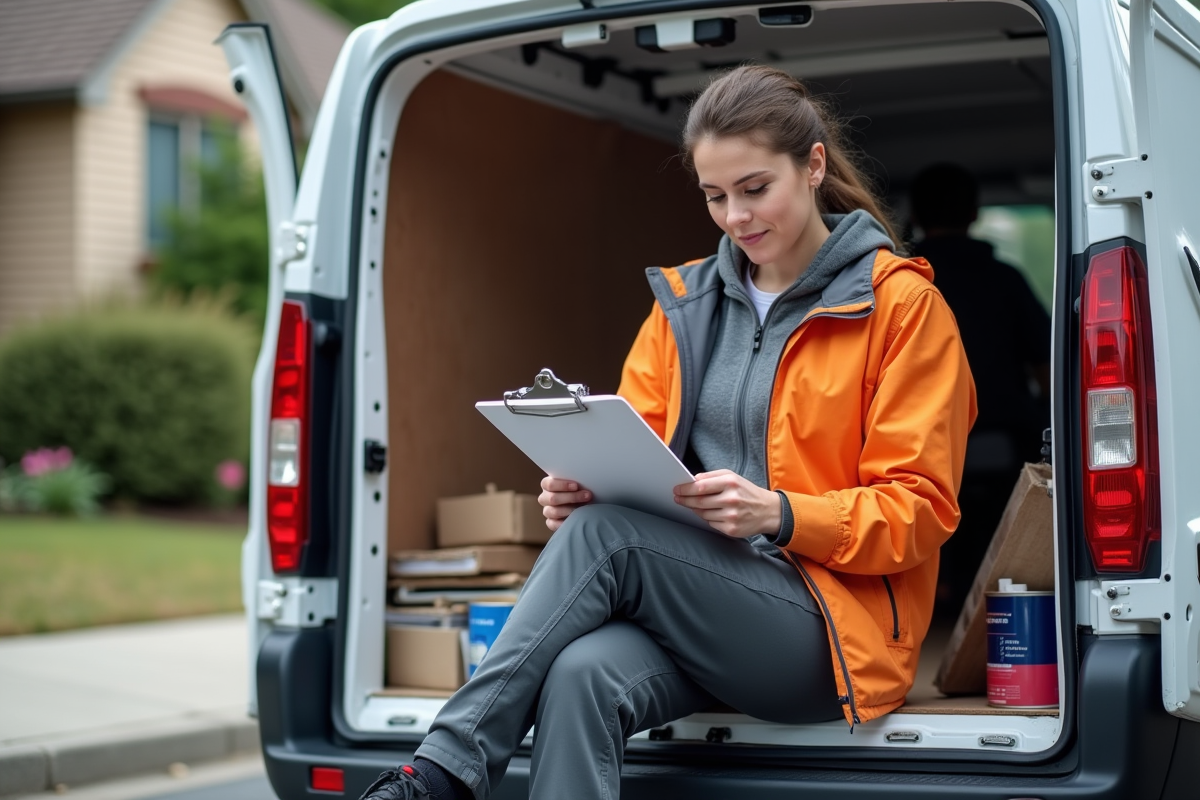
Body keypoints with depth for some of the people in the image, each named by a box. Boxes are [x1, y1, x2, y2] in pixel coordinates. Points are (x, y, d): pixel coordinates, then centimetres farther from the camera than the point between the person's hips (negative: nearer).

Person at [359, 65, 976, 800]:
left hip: (834, 625, -4)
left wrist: (779, 513, -21)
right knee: (583, 674, -33)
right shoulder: (685, 300, 16)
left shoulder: (903, 305, 0)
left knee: (606, 534, -29)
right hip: (692, 607, 4)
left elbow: (918, 508, -4)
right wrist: (585, 486, -11)